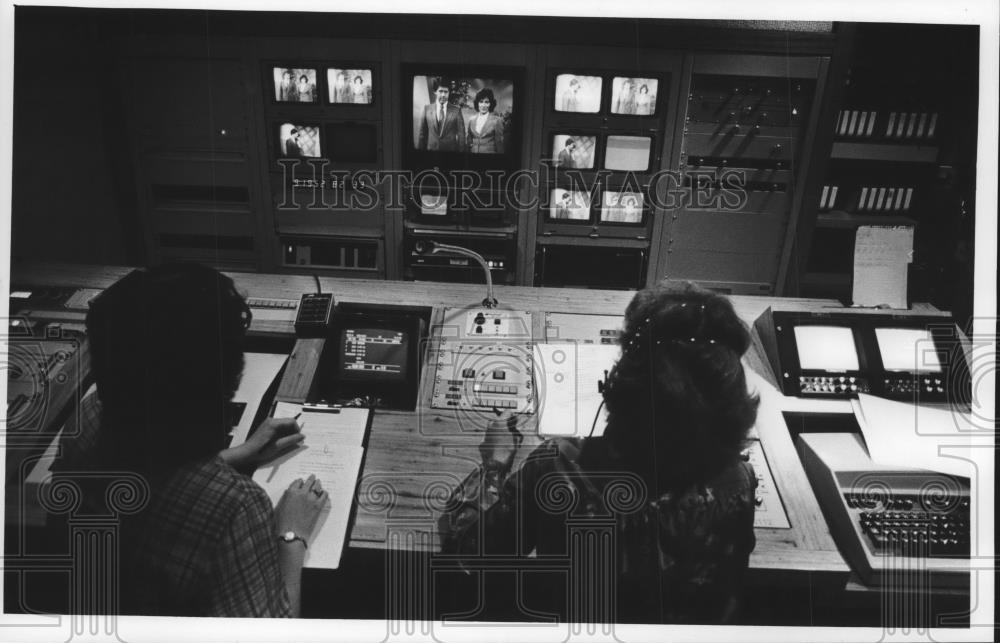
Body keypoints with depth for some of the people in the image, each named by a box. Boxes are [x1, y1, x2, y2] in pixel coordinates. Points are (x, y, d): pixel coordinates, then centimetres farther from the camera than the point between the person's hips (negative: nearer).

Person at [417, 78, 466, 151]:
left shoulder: (456, 110, 0)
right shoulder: (427, 109, 4)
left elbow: (461, 134, 0)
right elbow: (422, 134, 5)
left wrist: (461, 150, -4)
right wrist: (420, 149, 4)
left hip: (451, 149, -1)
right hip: (431, 149, 1)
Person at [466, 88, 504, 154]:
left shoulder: (497, 120, -3)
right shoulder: (471, 120, 9)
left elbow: (499, 143, -2)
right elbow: (469, 141, 15)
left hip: (489, 152, -3)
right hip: (473, 152, 4)